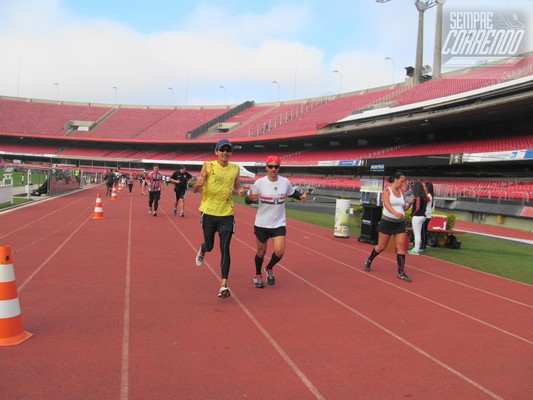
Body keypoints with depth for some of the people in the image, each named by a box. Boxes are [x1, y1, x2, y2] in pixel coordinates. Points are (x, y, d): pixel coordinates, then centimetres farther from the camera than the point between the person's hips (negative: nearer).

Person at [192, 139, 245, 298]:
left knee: (225, 249, -7)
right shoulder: (208, 166, -5)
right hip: (209, 212, -1)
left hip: (227, 214, 1)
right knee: (209, 245, 14)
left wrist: (240, 192, -6)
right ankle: (201, 252, 52)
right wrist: (198, 184, -30)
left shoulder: (235, 168, 3)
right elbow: (195, 190, -6)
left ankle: (224, 285, -4)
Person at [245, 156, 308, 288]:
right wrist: (250, 198, -29)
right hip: (261, 224, -1)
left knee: (279, 251, -11)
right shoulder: (259, 183, -11)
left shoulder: (285, 182, -4)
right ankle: (258, 275, 38)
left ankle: (269, 269, 22)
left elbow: (292, 192, 16)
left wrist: (301, 196, -4)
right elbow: (247, 200, -5)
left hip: (279, 224, 1)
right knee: (261, 252, 11)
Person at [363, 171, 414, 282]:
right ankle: (368, 261, 32)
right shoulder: (387, 191, -7)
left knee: (401, 246, -6)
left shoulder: (401, 192, 10)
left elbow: (403, 208, 14)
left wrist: (409, 204, -7)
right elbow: (387, 205, -24)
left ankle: (401, 272, 0)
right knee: (381, 246, 5)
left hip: (400, 223, 5)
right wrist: (395, 213, -42)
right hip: (387, 222, -5)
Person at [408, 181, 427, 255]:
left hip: (417, 217, -9)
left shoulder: (418, 197, -17)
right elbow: (422, 207, 9)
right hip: (422, 216, 9)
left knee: (416, 234, -3)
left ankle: (416, 250, 1)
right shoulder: (424, 197, 9)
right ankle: (416, 248, 25)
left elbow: (417, 208, -18)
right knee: (418, 234, 17)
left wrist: (412, 214, -5)